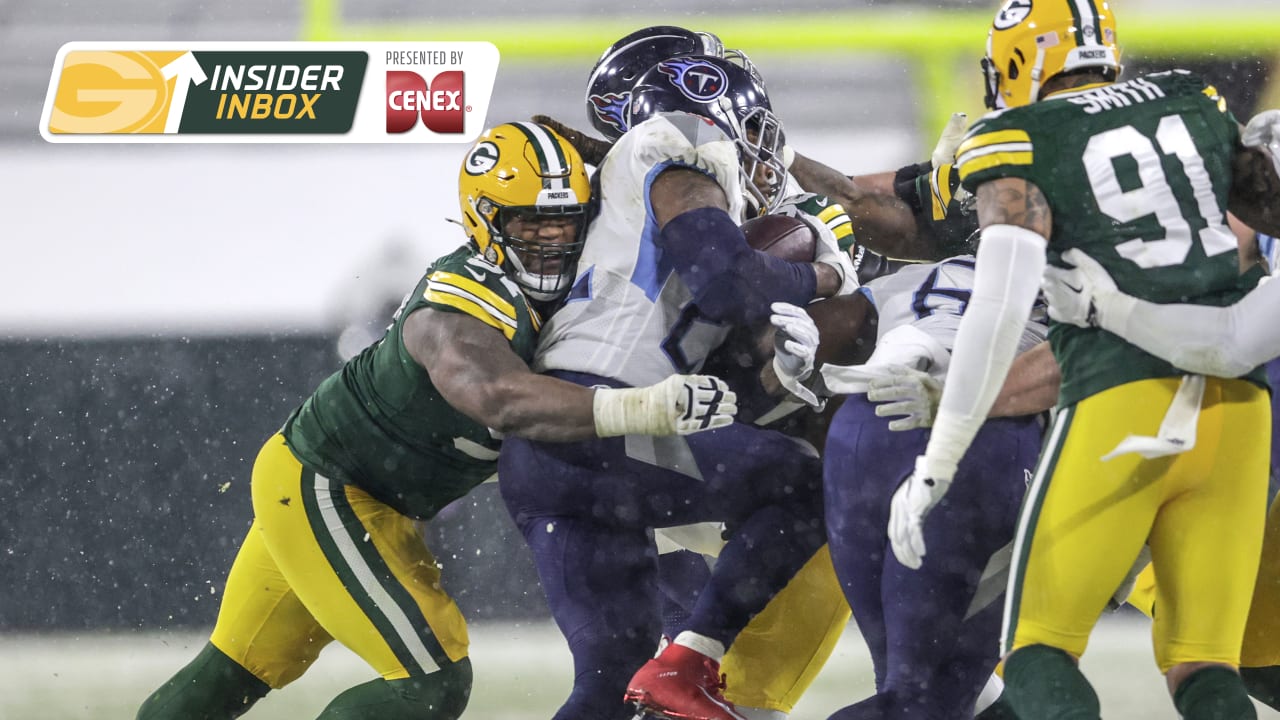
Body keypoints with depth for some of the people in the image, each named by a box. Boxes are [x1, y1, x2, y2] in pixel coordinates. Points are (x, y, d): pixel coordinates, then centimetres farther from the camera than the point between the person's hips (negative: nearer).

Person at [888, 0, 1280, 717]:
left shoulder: (1020, 146, 1)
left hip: (1122, 408, -4)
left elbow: (1000, 308, -8)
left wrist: (936, 466, -7)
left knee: (1040, 653, 5)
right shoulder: (1196, 105, 16)